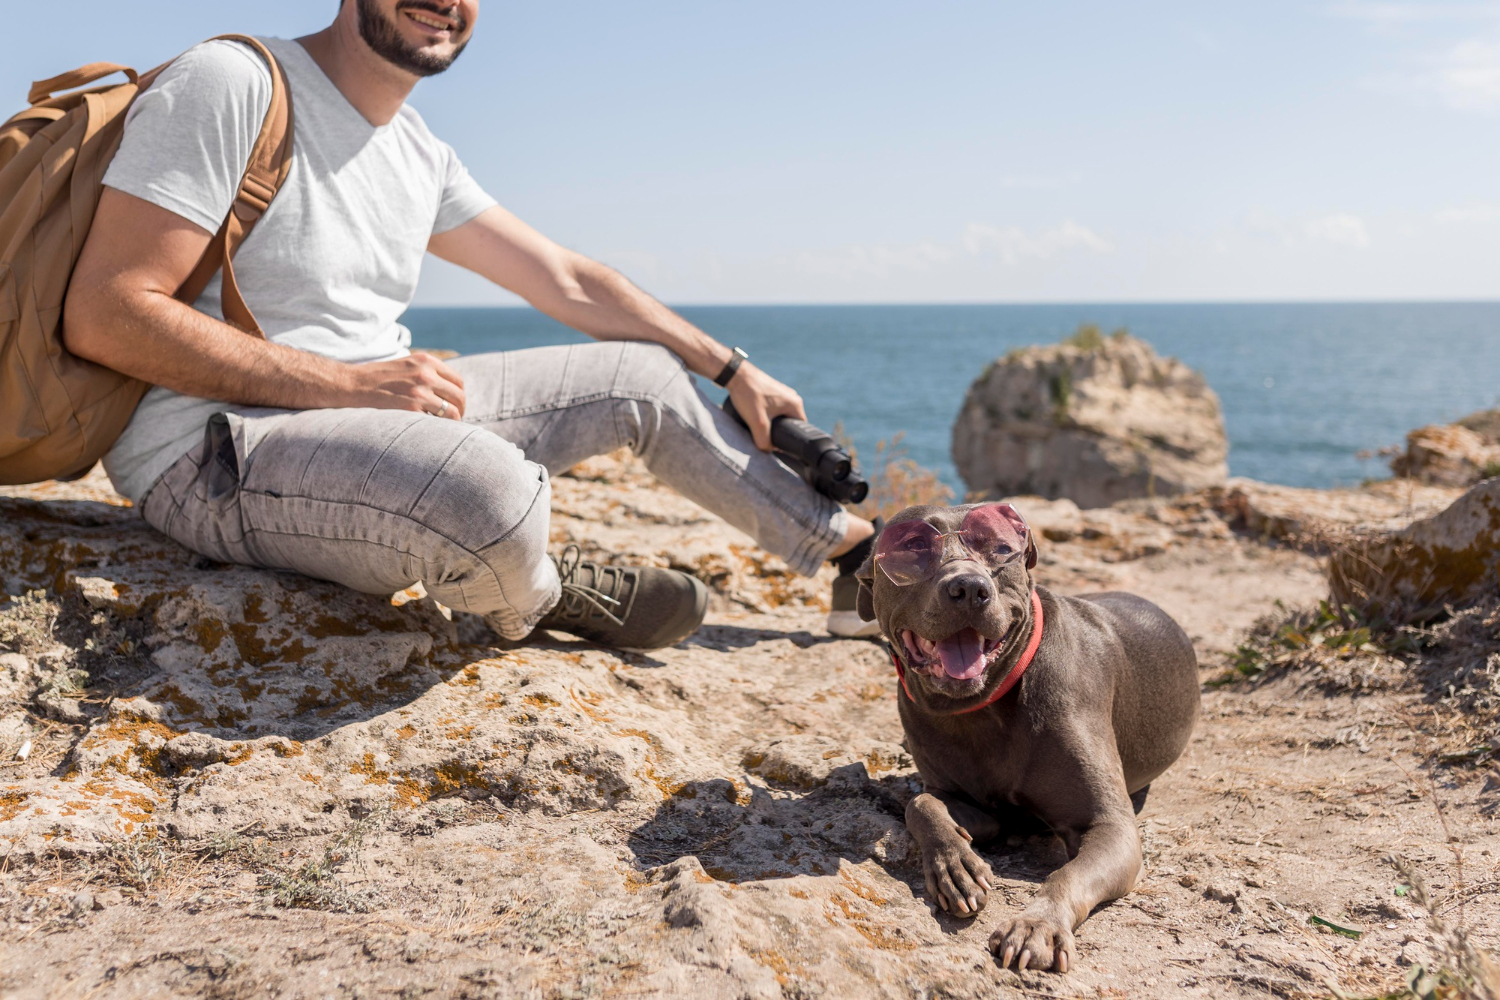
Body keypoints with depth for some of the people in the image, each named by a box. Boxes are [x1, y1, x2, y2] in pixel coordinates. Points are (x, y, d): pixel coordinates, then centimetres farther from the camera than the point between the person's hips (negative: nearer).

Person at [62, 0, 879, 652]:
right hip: (217, 458, -8)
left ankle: (857, 553, 21)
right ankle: (531, 603, -1)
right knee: (488, 486, -38)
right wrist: (349, 383, -22)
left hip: (378, 412, 9)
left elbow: (567, 282, 17)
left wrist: (734, 373, 16)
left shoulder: (420, 156, 11)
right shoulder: (233, 84, -13)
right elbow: (103, 316, -19)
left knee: (647, 376, 9)